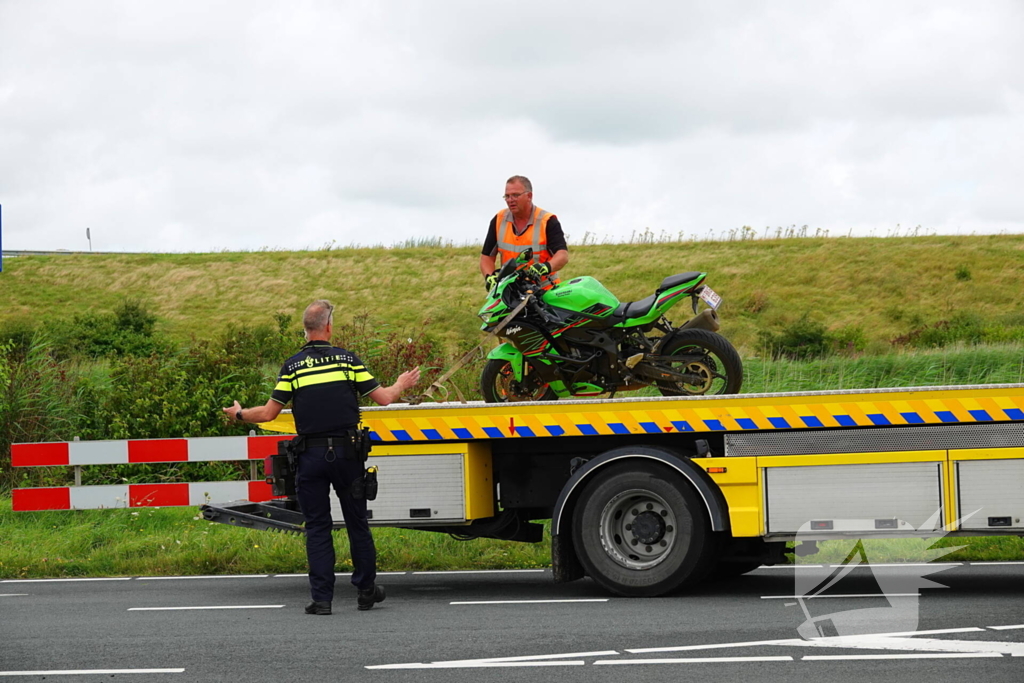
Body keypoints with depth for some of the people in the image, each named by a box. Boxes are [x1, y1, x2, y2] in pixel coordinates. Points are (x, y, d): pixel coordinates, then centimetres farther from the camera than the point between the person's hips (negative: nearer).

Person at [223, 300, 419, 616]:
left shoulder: (293, 366, -2)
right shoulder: (347, 359, -1)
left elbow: (269, 413, -1)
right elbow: (383, 398, 1)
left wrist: (239, 414, 18)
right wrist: (401, 385, 23)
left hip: (311, 456, 0)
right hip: (347, 453, 1)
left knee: (317, 527, 4)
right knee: (357, 522, 12)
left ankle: (321, 598, 0)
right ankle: (366, 590, 20)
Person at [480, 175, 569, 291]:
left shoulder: (548, 222, -5)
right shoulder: (498, 221, 8)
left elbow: (563, 255, -16)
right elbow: (487, 256, 11)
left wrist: (546, 267, -38)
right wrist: (489, 277, -11)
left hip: (545, 292, -3)